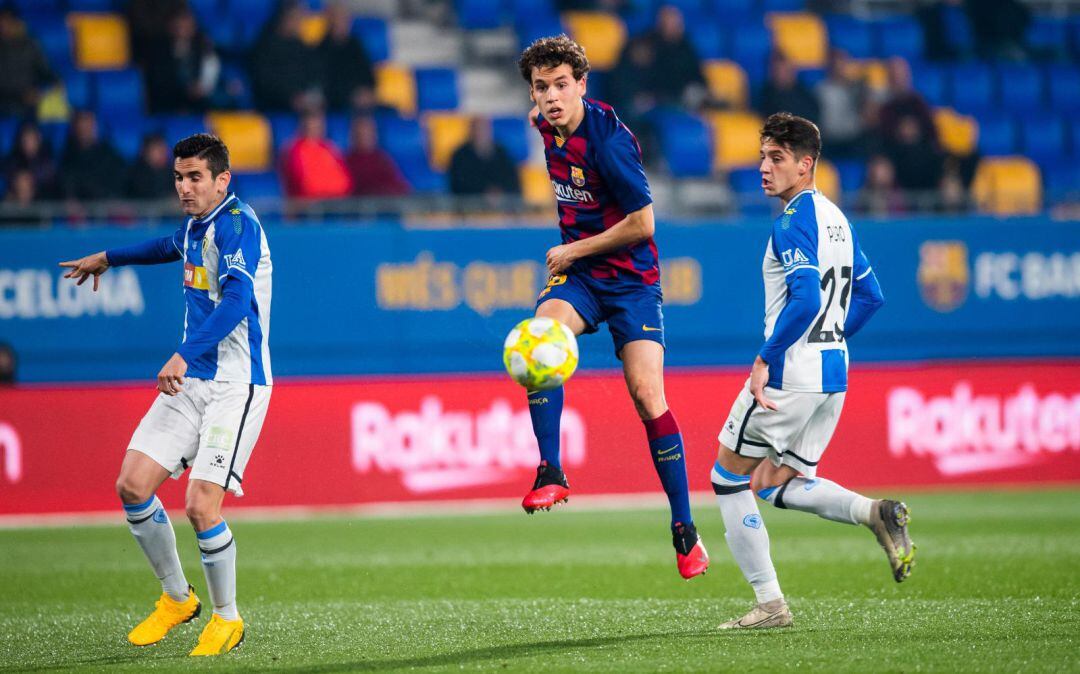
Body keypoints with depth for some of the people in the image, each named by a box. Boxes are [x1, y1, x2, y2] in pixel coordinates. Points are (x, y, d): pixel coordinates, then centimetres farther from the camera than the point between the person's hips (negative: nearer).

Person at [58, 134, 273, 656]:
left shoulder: (237, 224, -16)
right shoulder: (196, 225, 12)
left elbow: (236, 301, -31)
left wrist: (184, 355, -42)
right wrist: (109, 258, 51)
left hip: (236, 386, -9)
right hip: (191, 380, 9)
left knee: (201, 506, -16)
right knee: (133, 485, -1)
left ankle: (227, 618, 6)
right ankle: (177, 599, 18)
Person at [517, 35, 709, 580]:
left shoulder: (608, 139, -21)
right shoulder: (549, 126, 1)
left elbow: (642, 224, -18)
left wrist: (574, 250, -11)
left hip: (631, 278, -5)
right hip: (578, 272, 5)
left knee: (647, 396, -11)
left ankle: (685, 530, -2)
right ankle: (550, 474, -22)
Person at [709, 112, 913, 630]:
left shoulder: (794, 221, -15)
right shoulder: (836, 218, 14)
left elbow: (805, 298, -26)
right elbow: (869, 295, 21)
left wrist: (766, 358, -21)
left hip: (789, 374, -9)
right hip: (833, 374, 9)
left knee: (728, 477, 5)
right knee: (780, 484, 18)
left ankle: (770, 604, 2)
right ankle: (875, 514, -6)